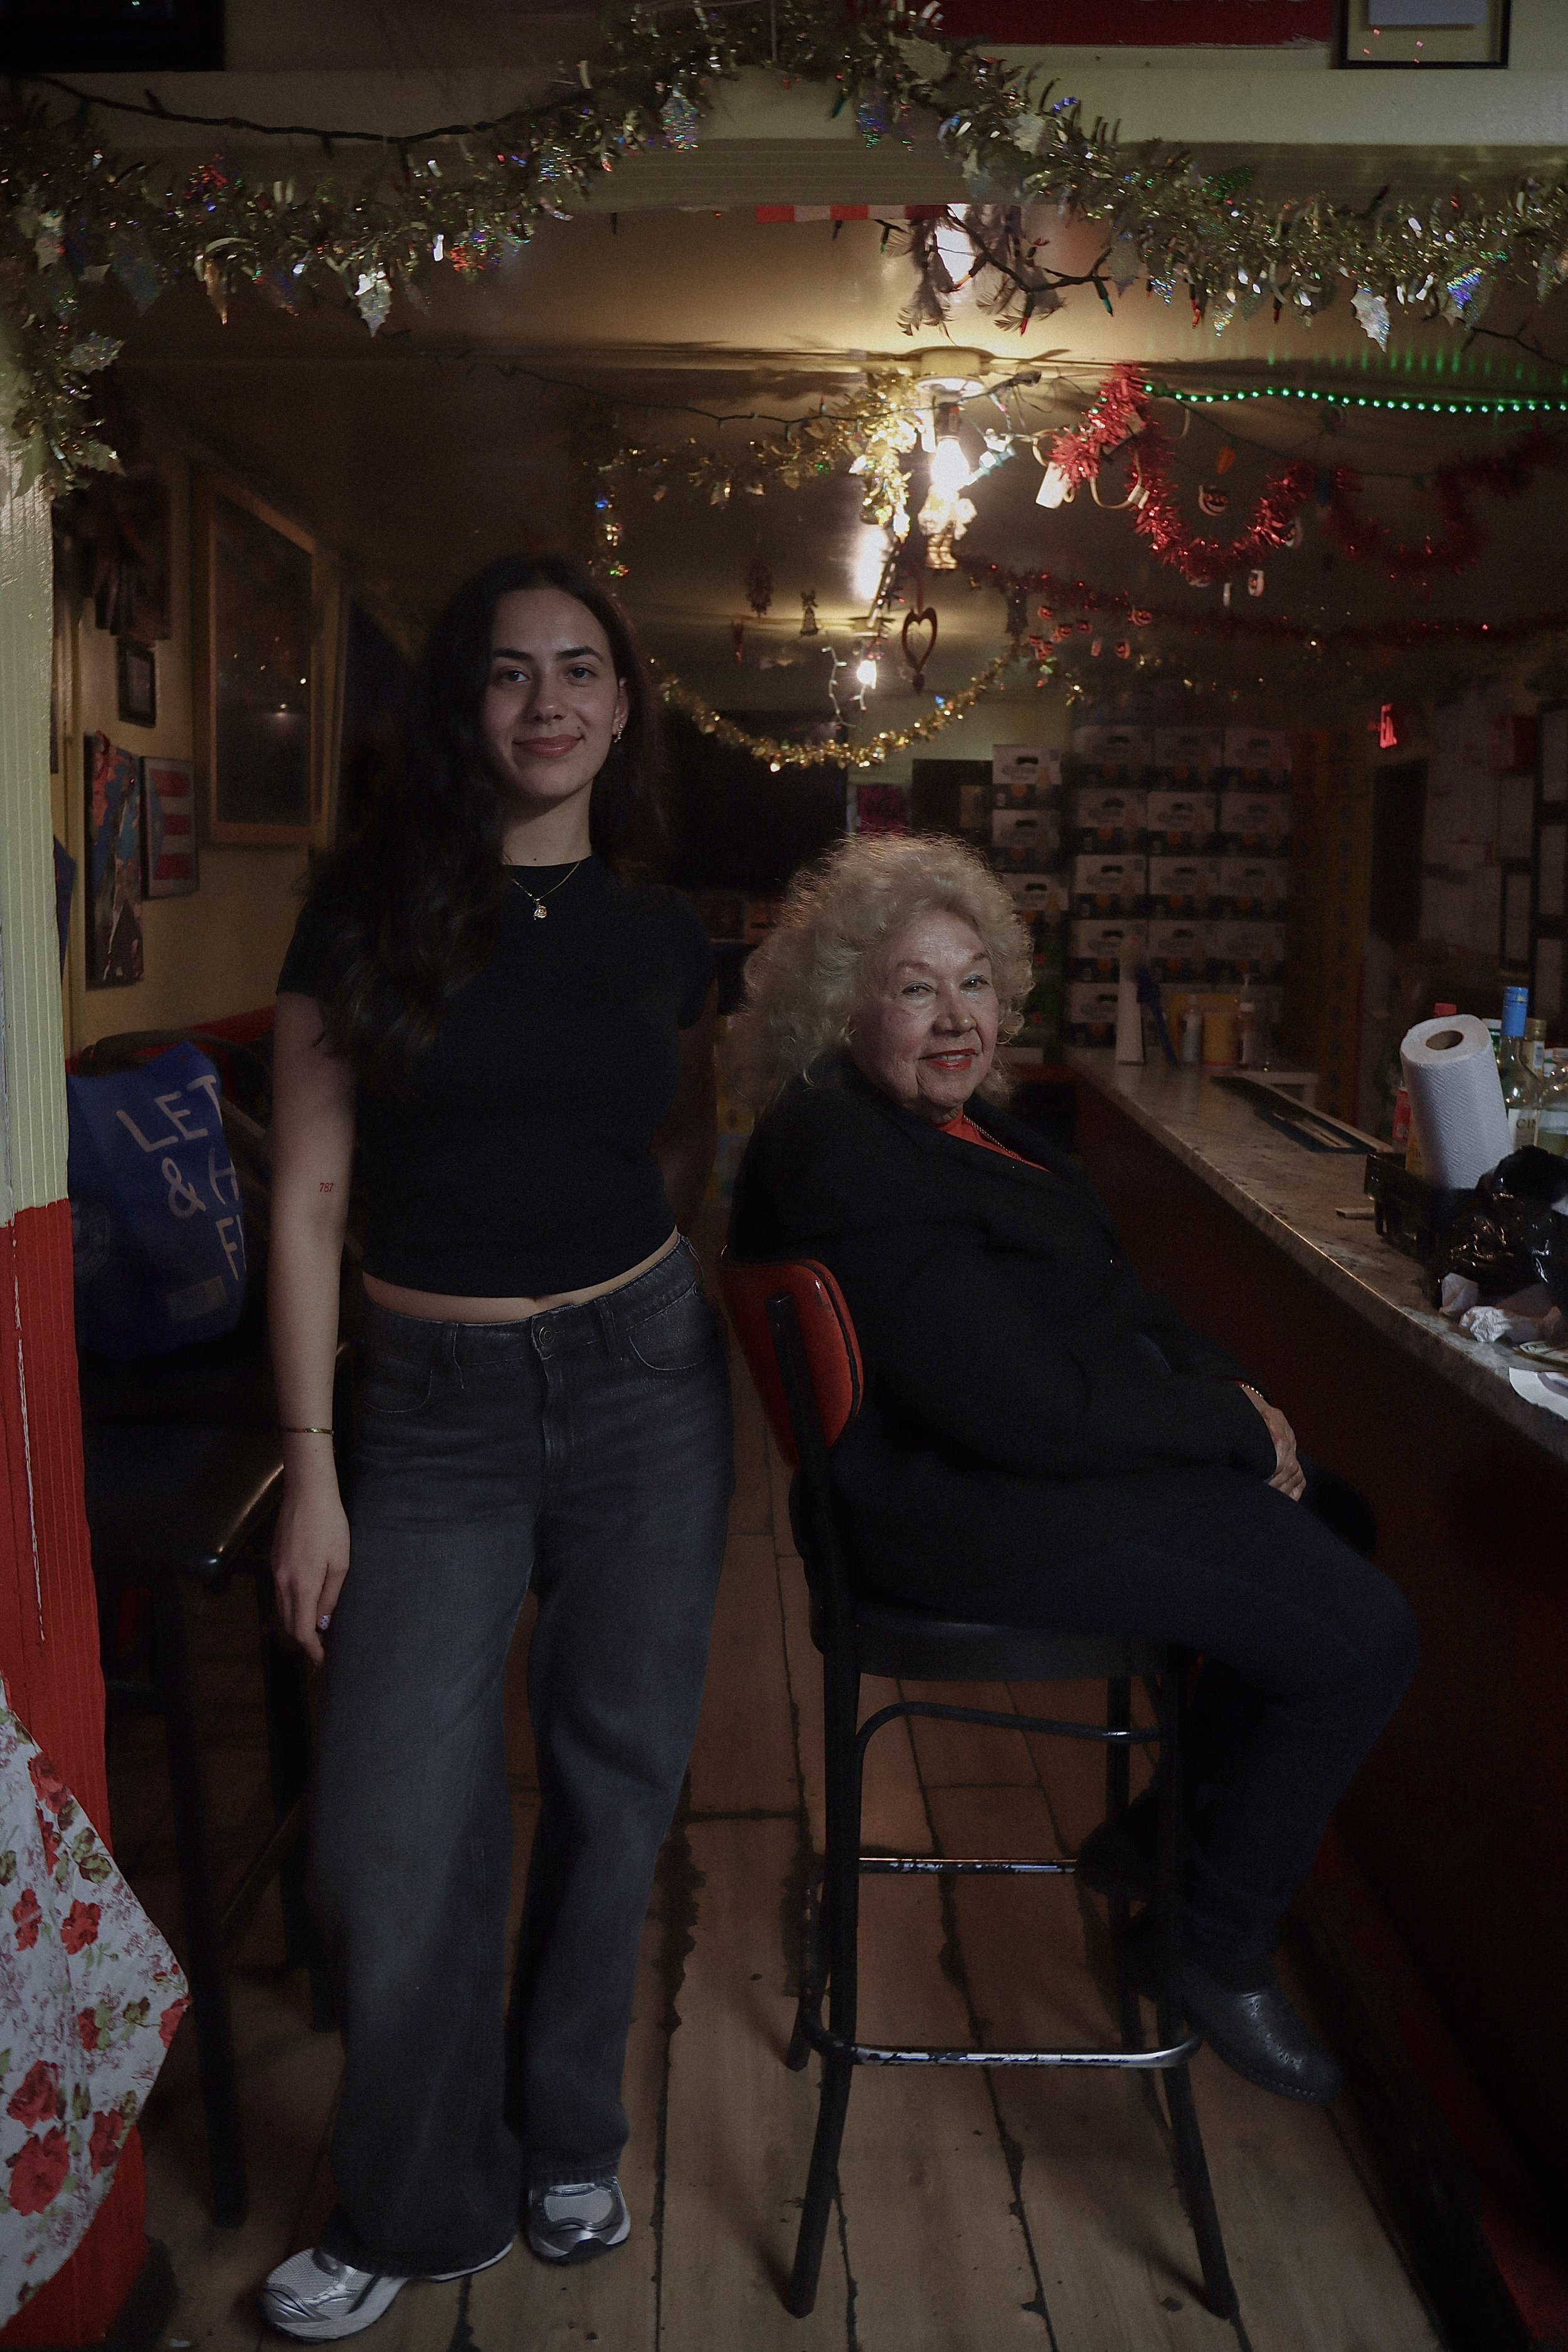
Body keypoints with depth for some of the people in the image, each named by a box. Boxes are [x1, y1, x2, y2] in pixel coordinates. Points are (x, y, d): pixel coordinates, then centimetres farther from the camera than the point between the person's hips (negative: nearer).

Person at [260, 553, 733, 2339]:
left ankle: (566, 2150, 36)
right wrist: (310, 1469, -8)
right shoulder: (370, 908, -4)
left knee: (614, 1785, 11)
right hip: (429, 1406, -2)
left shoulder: (660, 933, 4)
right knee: (393, 1842, -1)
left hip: (644, 1377, 2)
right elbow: (307, 1198, -5)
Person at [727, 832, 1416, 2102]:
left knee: (1335, 1519, 19)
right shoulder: (856, 1166, -25)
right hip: (990, 1512, -11)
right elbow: (1030, 1412, -27)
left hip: (1064, 1450, 11)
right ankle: (1213, 1951, 10)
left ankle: (1162, 1832, 26)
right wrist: (1236, 1427, -15)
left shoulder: (957, 1115, 8)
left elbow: (1104, 1284, 17)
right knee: (1363, 1638, -11)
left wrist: (1226, 1383, 0)